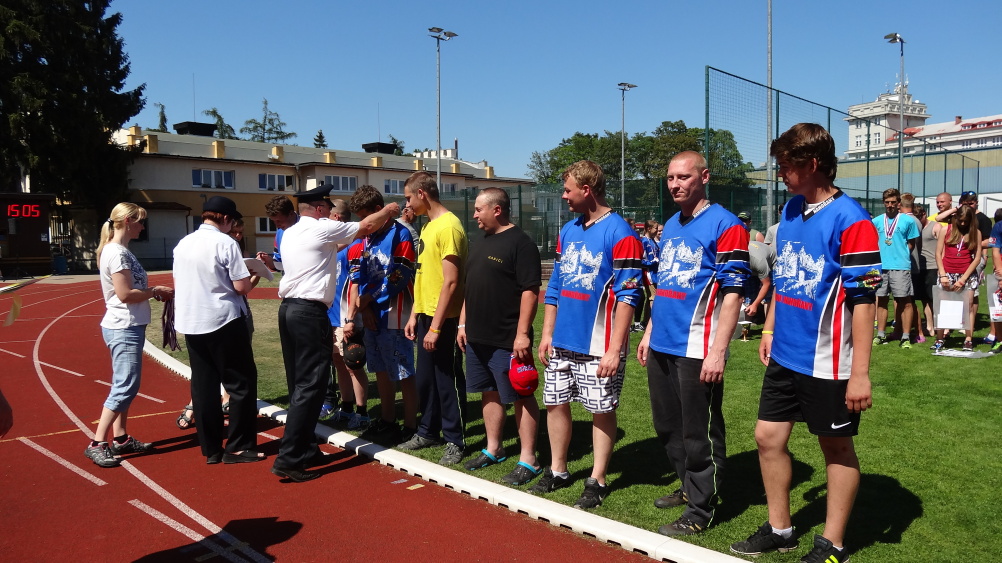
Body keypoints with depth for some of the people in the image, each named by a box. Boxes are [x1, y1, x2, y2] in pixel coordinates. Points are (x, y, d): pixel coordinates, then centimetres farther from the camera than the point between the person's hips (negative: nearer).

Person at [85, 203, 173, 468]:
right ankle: (96, 444, -2)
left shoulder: (119, 251, 13)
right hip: (124, 328, -10)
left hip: (127, 327, 10)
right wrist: (156, 291, -11)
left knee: (125, 385, 14)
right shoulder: (116, 253, -17)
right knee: (125, 387, -7)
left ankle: (121, 439, 22)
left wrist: (153, 291, 2)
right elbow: (125, 294, -22)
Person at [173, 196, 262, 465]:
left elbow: (178, 282, 18)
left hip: (190, 322, 7)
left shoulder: (183, 244, 8)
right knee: (241, 383, 4)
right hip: (224, 321, -6)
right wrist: (254, 277, 6)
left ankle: (211, 449, 16)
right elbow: (242, 287, -14)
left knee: (203, 386, 10)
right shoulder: (225, 243, -11)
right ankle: (238, 447, 6)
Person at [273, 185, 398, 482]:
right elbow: (366, 226, 1)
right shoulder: (322, 228, -6)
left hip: (288, 308, 9)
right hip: (310, 311, -9)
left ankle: (305, 449, 20)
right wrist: (388, 210, 19)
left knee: (299, 383, 13)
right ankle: (288, 459, -9)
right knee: (310, 385, -7)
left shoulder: (289, 234, 16)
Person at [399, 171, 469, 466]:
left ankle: (455, 440, 16)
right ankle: (428, 431, 32)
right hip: (425, 314, 9)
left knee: (446, 380, 2)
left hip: (443, 318, -9)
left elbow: (450, 282, -20)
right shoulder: (428, 226, 13)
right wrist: (414, 315, 15)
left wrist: (435, 326, -20)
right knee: (425, 378, 17)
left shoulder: (448, 226, -16)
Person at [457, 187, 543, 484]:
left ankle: (528, 460, 8)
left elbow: (530, 291, -17)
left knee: (521, 396, 0)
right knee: (489, 393, 16)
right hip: (477, 337, 9)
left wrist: (522, 333, -21)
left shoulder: (520, 243, -12)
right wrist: (463, 323, 17)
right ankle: (493, 449, 29)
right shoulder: (481, 243, 15)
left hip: (507, 340, -9)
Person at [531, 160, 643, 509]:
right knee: (555, 403, 13)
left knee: (602, 410, 6)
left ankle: (598, 480, 20)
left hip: (599, 346, -7)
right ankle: (557, 471, 30)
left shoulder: (619, 234, -11)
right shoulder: (567, 232, 11)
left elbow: (627, 296, -15)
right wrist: (547, 334, 11)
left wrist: (614, 349, -18)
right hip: (563, 341, 7)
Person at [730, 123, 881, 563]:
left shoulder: (851, 221, -16)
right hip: (785, 356, 7)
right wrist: (769, 330, 17)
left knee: (836, 447, 9)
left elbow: (863, 300, -18)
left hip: (828, 363, -7)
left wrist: (860, 374, -19)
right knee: (768, 437, 11)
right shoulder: (790, 211, 7)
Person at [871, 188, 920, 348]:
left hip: (901, 267, -3)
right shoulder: (877, 221, 9)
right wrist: (881, 252, 5)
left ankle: (906, 336, 3)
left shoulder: (908, 221, 2)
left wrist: (900, 253, -1)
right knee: (881, 300, 9)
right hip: (881, 267, 3)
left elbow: (911, 244, 7)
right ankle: (880, 335, 18)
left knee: (905, 301, -3)